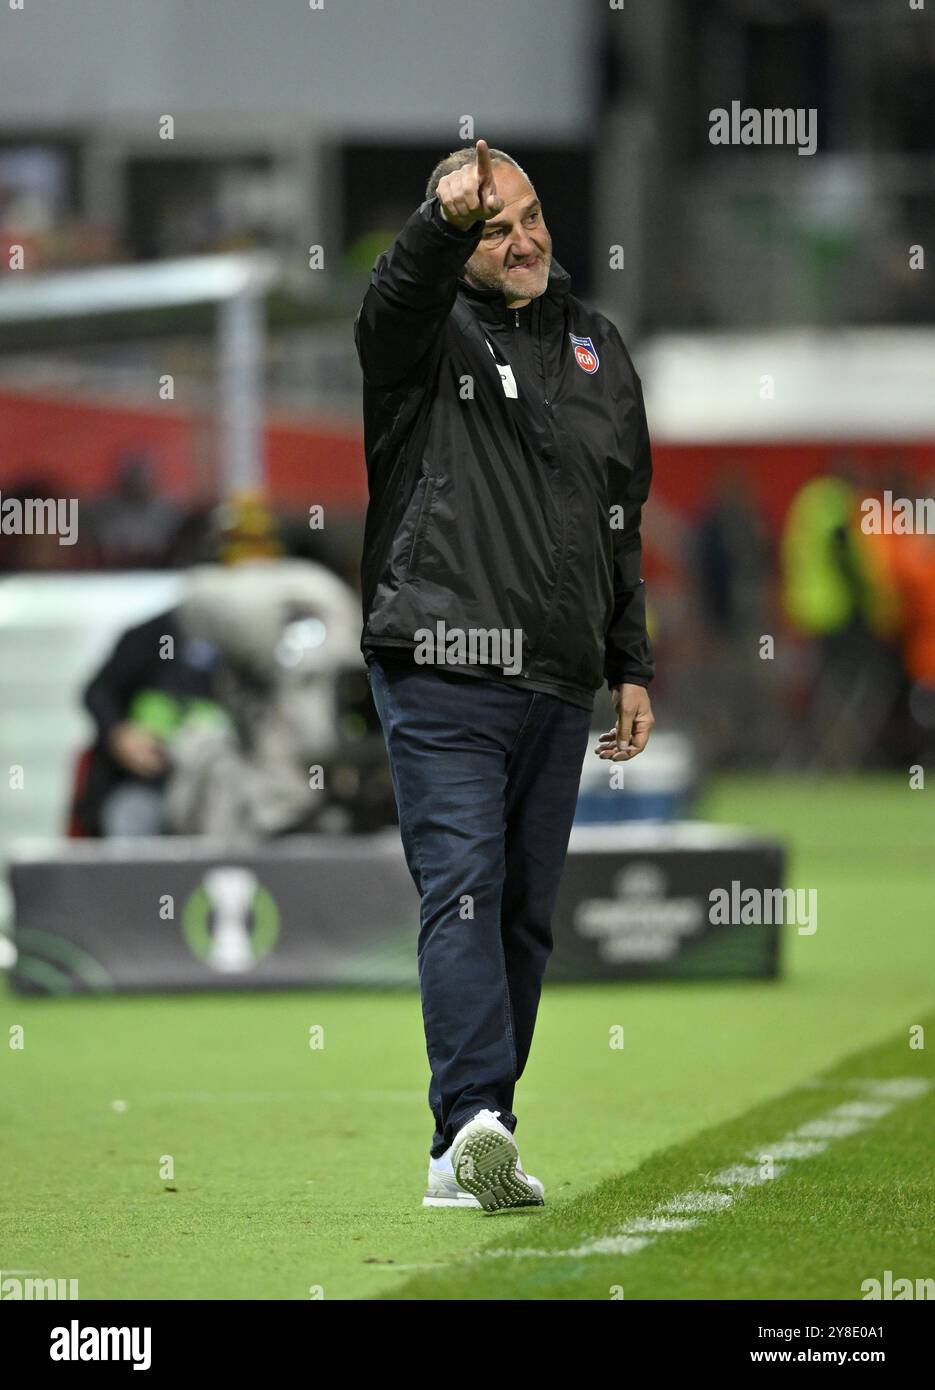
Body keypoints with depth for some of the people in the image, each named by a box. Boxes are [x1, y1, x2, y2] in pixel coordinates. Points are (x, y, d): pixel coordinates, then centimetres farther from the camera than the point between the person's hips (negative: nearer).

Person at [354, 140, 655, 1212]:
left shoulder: (597, 351, 18)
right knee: (463, 891, -16)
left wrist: (630, 667, 20)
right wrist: (448, 217, -46)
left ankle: (467, 1158, 10)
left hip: (558, 685, 6)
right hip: (443, 674, -6)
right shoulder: (429, 331, 2)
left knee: (525, 915, 6)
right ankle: (475, 1117, -27)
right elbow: (401, 289, -25)